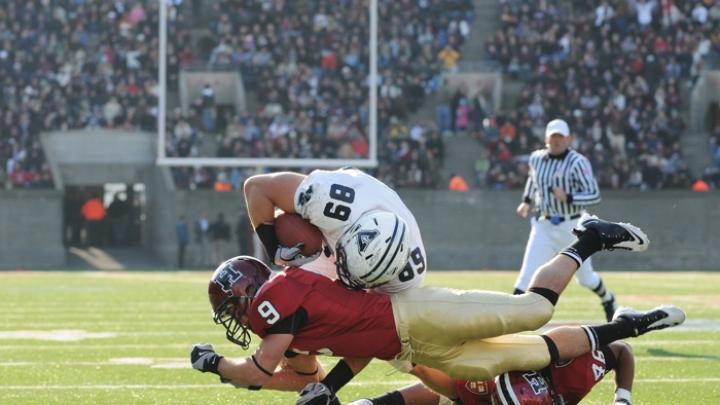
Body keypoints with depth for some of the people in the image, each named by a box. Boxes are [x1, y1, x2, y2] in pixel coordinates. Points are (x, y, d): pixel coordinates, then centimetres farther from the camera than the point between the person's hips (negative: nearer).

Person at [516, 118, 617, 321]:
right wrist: (526, 201, 18)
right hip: (543, 227, 3)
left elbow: (594, 195, -17)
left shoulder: (577, 163, -14)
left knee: (585, 276, 13)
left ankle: (607, 300, 42)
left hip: (572, 226, -3)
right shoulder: (536, 159, 4)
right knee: (528, 274, -12)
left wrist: (568, 197, -29)